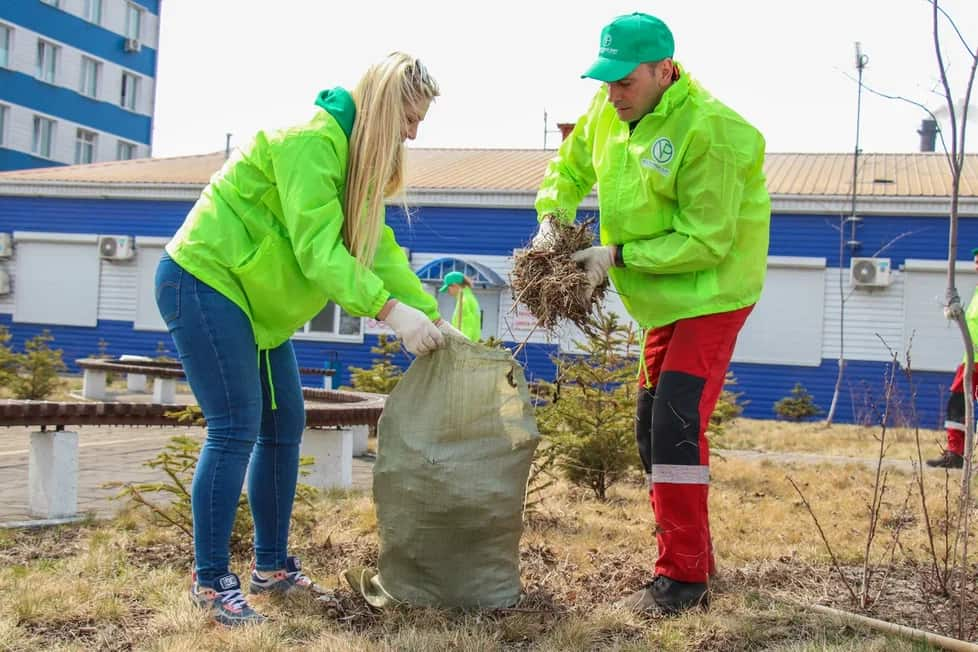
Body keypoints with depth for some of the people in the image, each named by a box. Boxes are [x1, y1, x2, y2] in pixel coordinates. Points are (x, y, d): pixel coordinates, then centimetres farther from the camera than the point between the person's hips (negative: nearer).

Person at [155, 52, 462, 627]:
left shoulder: (354, 158, 11)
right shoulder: (311, 142, -21)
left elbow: (378, 246, 7)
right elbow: (317, 248, -28)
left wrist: (432, 318, -1)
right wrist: (391, 310, -33)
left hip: (254, 297, 10)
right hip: (203, 280, -10)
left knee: (285, 425, 8)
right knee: (236, 429, -13)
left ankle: (271, 566, 17)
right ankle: (211, 581, -4)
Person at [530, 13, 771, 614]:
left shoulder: (709, 131, -26)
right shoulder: (608, 112, -1)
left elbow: (706, 241, -25)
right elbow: (570, 167, 16)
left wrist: (618, 256, -23)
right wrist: (552, 219, -3)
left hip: (711, 291, -9)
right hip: (664, 298, 9)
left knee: (677, 424, -17)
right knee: (653, 428, 13)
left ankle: (683, 580, -8)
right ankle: (695, 561, 27)